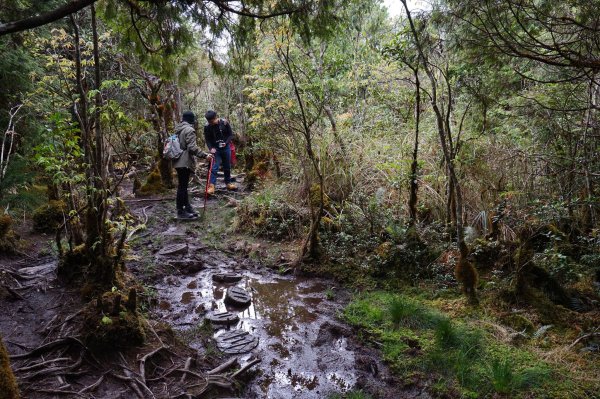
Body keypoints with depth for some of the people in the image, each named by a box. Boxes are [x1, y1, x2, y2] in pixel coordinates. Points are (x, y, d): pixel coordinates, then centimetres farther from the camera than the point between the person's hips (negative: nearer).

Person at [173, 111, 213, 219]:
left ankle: (187, 206, 29)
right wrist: (205, 155, -24)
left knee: (183, 185, 17)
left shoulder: (178, 129, 14)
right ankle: (180, 212, 0)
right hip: (185, 162, -10)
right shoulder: (189, 130, -14)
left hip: (178, 161, 10)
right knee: (183, 186, -5)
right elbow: (192, 147, -22)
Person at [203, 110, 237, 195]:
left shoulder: (224, 123, -12)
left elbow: (231, 134, -4)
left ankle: (228, 183, 29)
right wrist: (211, 148, -18)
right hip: (215, 149, -1)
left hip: (226, 148, 1)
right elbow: (207, 139, -3)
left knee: (227, 167, 13)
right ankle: (211, 186, -11)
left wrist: (226, 142, -20)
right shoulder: (207, 126, -12)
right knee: (214, 167, -10)